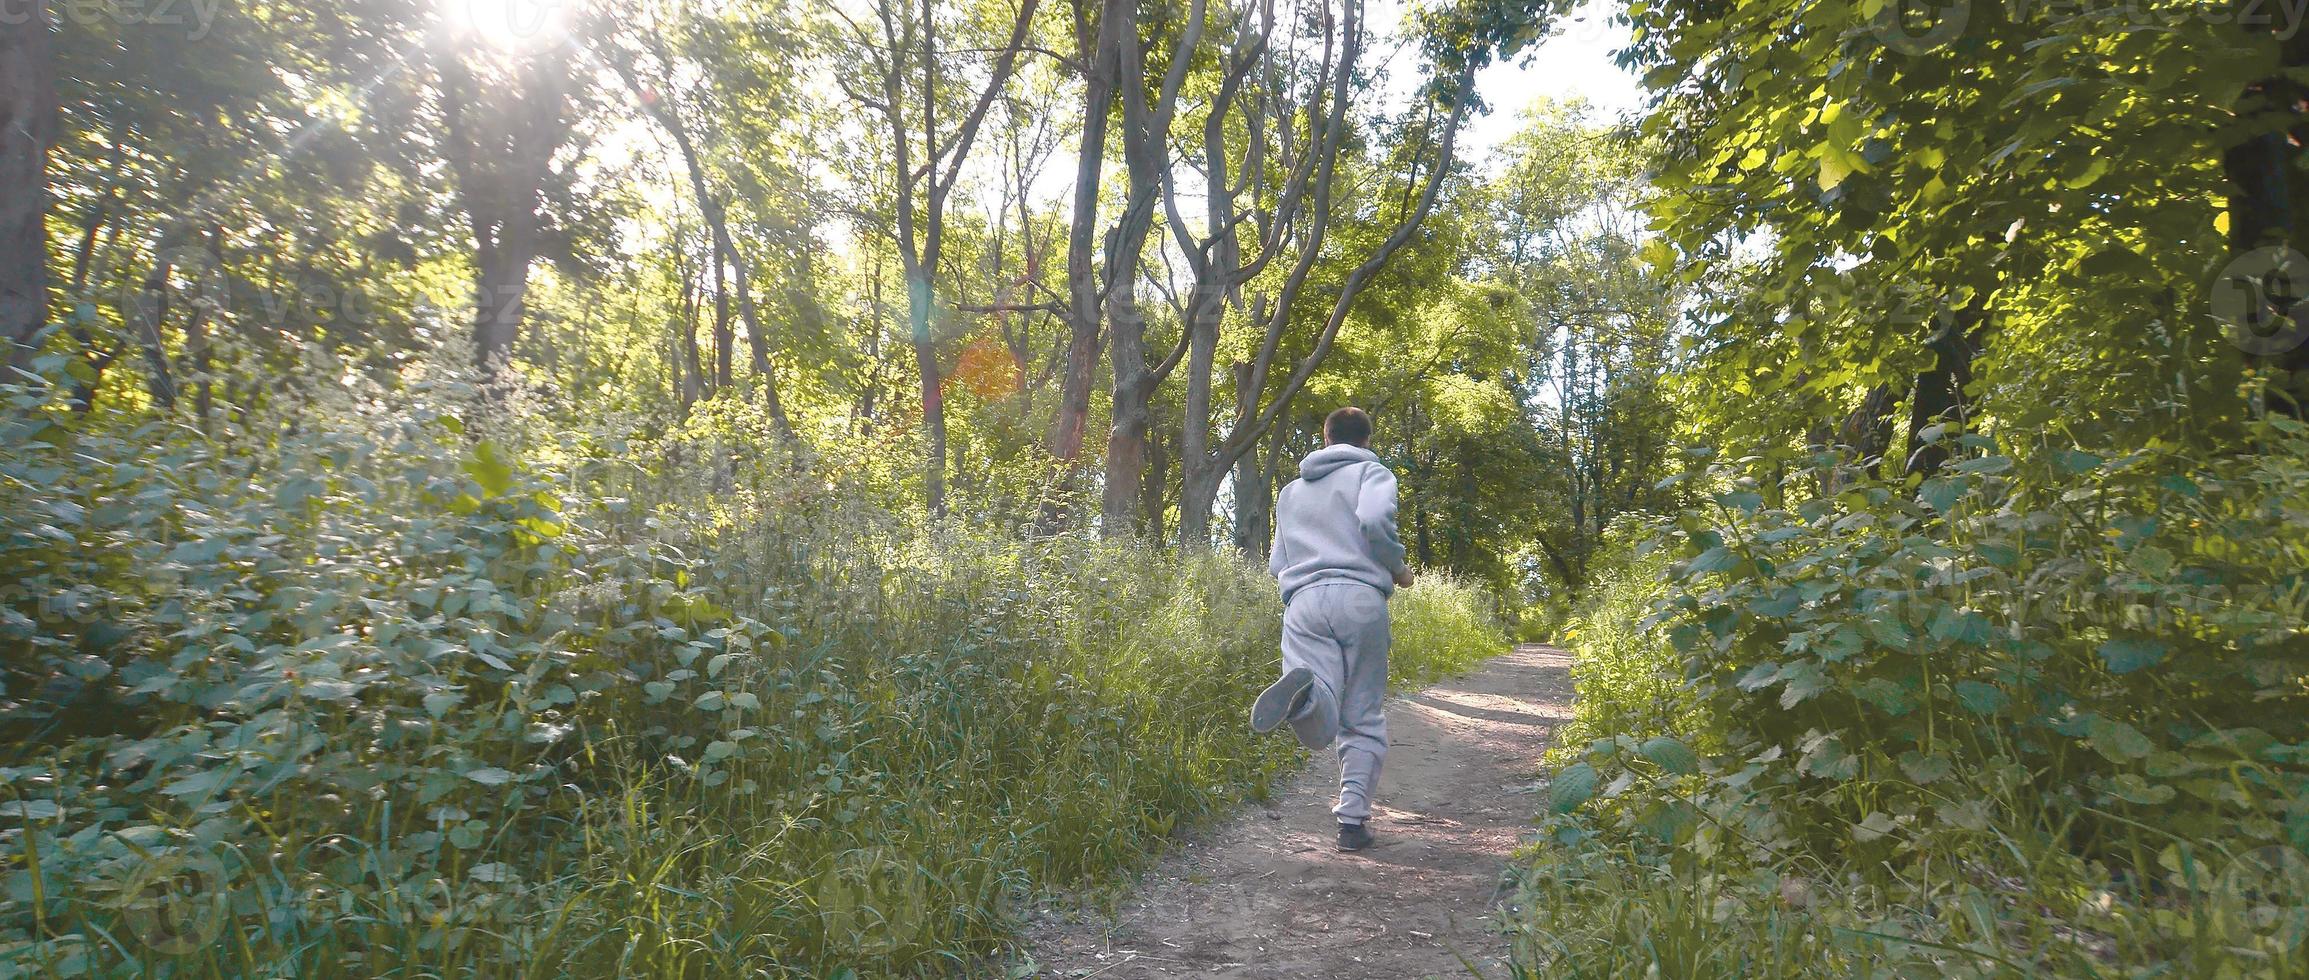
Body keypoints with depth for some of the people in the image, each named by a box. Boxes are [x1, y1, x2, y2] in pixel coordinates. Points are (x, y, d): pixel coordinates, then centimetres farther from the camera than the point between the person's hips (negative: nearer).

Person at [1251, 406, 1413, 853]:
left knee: (1320, 727, -15)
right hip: (1360, 598, -2)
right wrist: (1397, 567, 7)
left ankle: (1302, 691, -49)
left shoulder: (1291, 491, 28)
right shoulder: (1373, 472, 12)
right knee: (1363, 720, 12)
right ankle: (1353, 820, 9)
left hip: (1303, 601, 2)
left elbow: (1276, 564, 29)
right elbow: (1374, 520, -10)